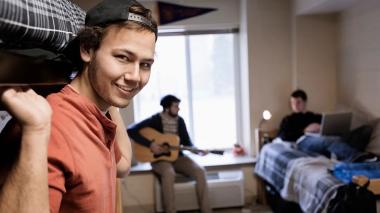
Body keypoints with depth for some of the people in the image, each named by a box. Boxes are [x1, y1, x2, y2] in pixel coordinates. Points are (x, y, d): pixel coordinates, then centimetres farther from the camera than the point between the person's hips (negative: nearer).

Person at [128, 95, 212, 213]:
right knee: (169, 173, -38)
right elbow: (131, 131, -18)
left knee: (200, 171, -20)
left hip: (177, 157, 5)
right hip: (159, 158, -4)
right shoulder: (155, 120, -10)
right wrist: (150, 144, -24)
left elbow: (187, 142, 12)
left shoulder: (180, 121, 6)